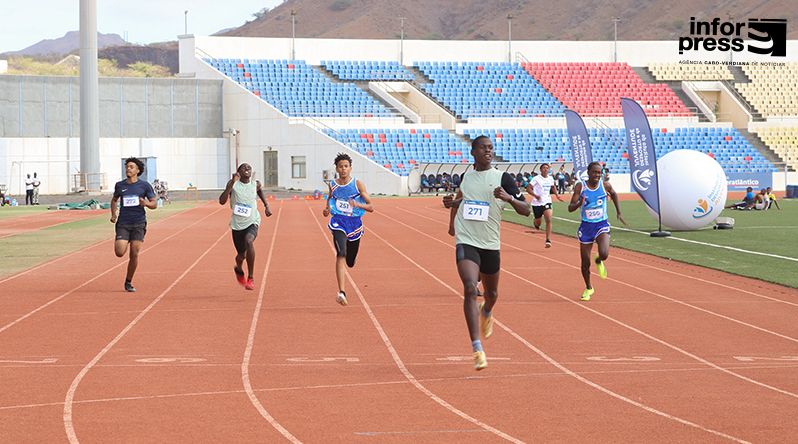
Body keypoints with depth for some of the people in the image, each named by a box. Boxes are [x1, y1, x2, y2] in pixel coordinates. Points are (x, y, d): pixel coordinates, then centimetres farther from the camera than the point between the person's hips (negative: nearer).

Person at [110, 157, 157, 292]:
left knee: (134, 254, -4)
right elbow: (114, 200, 24)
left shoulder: (144, 185, 2)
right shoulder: (119, 185, 7)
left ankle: (128, 282, 12)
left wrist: (147, 203, -17)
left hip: (139, 224, -1)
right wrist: (113, 214, 8)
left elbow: (154, 204, 5)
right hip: (123, 223, 1)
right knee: (119, 253, -13)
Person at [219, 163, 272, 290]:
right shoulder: (233, 184, -5)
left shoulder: (255, 184, 2)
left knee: (249, 241, -32)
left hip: (252, 222, 0)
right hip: (237, 224, 0)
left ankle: (251, 278, -23)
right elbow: (222, 201, -17)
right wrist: (231, 184, -26)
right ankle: (238, 269, 49)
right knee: (241, 254, 8)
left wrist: (266, 206, 15)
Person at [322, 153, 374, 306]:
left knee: (350, 262, 11)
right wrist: (326, 210, -1)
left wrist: (357, 204, -24)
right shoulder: (332, 185, 3)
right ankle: (341, 292, -31)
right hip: (338, 223, -1)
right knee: (341, 254, -24)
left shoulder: (358, 184, -3)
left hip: (354, 224, 1)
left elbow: (371, 207, -5)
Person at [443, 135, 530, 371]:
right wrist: (452, 203, 7)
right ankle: (477, 349, -23)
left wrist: (509, 197, -24)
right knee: (470, 289, -20)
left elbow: (525, 210, -6)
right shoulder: (465, 176, 7)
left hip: (490, 244, 0)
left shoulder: (503, 178, -3)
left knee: (491, 293, 18)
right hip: (466, 242, 0)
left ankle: (486, 313, 58)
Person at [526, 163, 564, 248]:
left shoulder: (550, 179, 5)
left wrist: (557, 195, 14)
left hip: (547, 202, 2)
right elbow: (528, 188, -14)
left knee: (548, 220, -17)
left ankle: (548, 240, -16)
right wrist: (535, 195, -28)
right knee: (538, 223, 10)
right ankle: (536, 224, 50)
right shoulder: (536, 179, -10)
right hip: (537, 203, -2)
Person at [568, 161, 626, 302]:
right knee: (585, 262, 5)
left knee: (604, 254, -25)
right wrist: (579, 204, -33)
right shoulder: (580, 187, -11)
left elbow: (614, 195, 17)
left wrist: (619, 213, 13)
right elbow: (570, 208, -12)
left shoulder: (605, 185, -7)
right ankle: (588, 288, 31)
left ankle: (599, 262, 14)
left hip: (602, 225, 0)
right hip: (586, 226, 0)